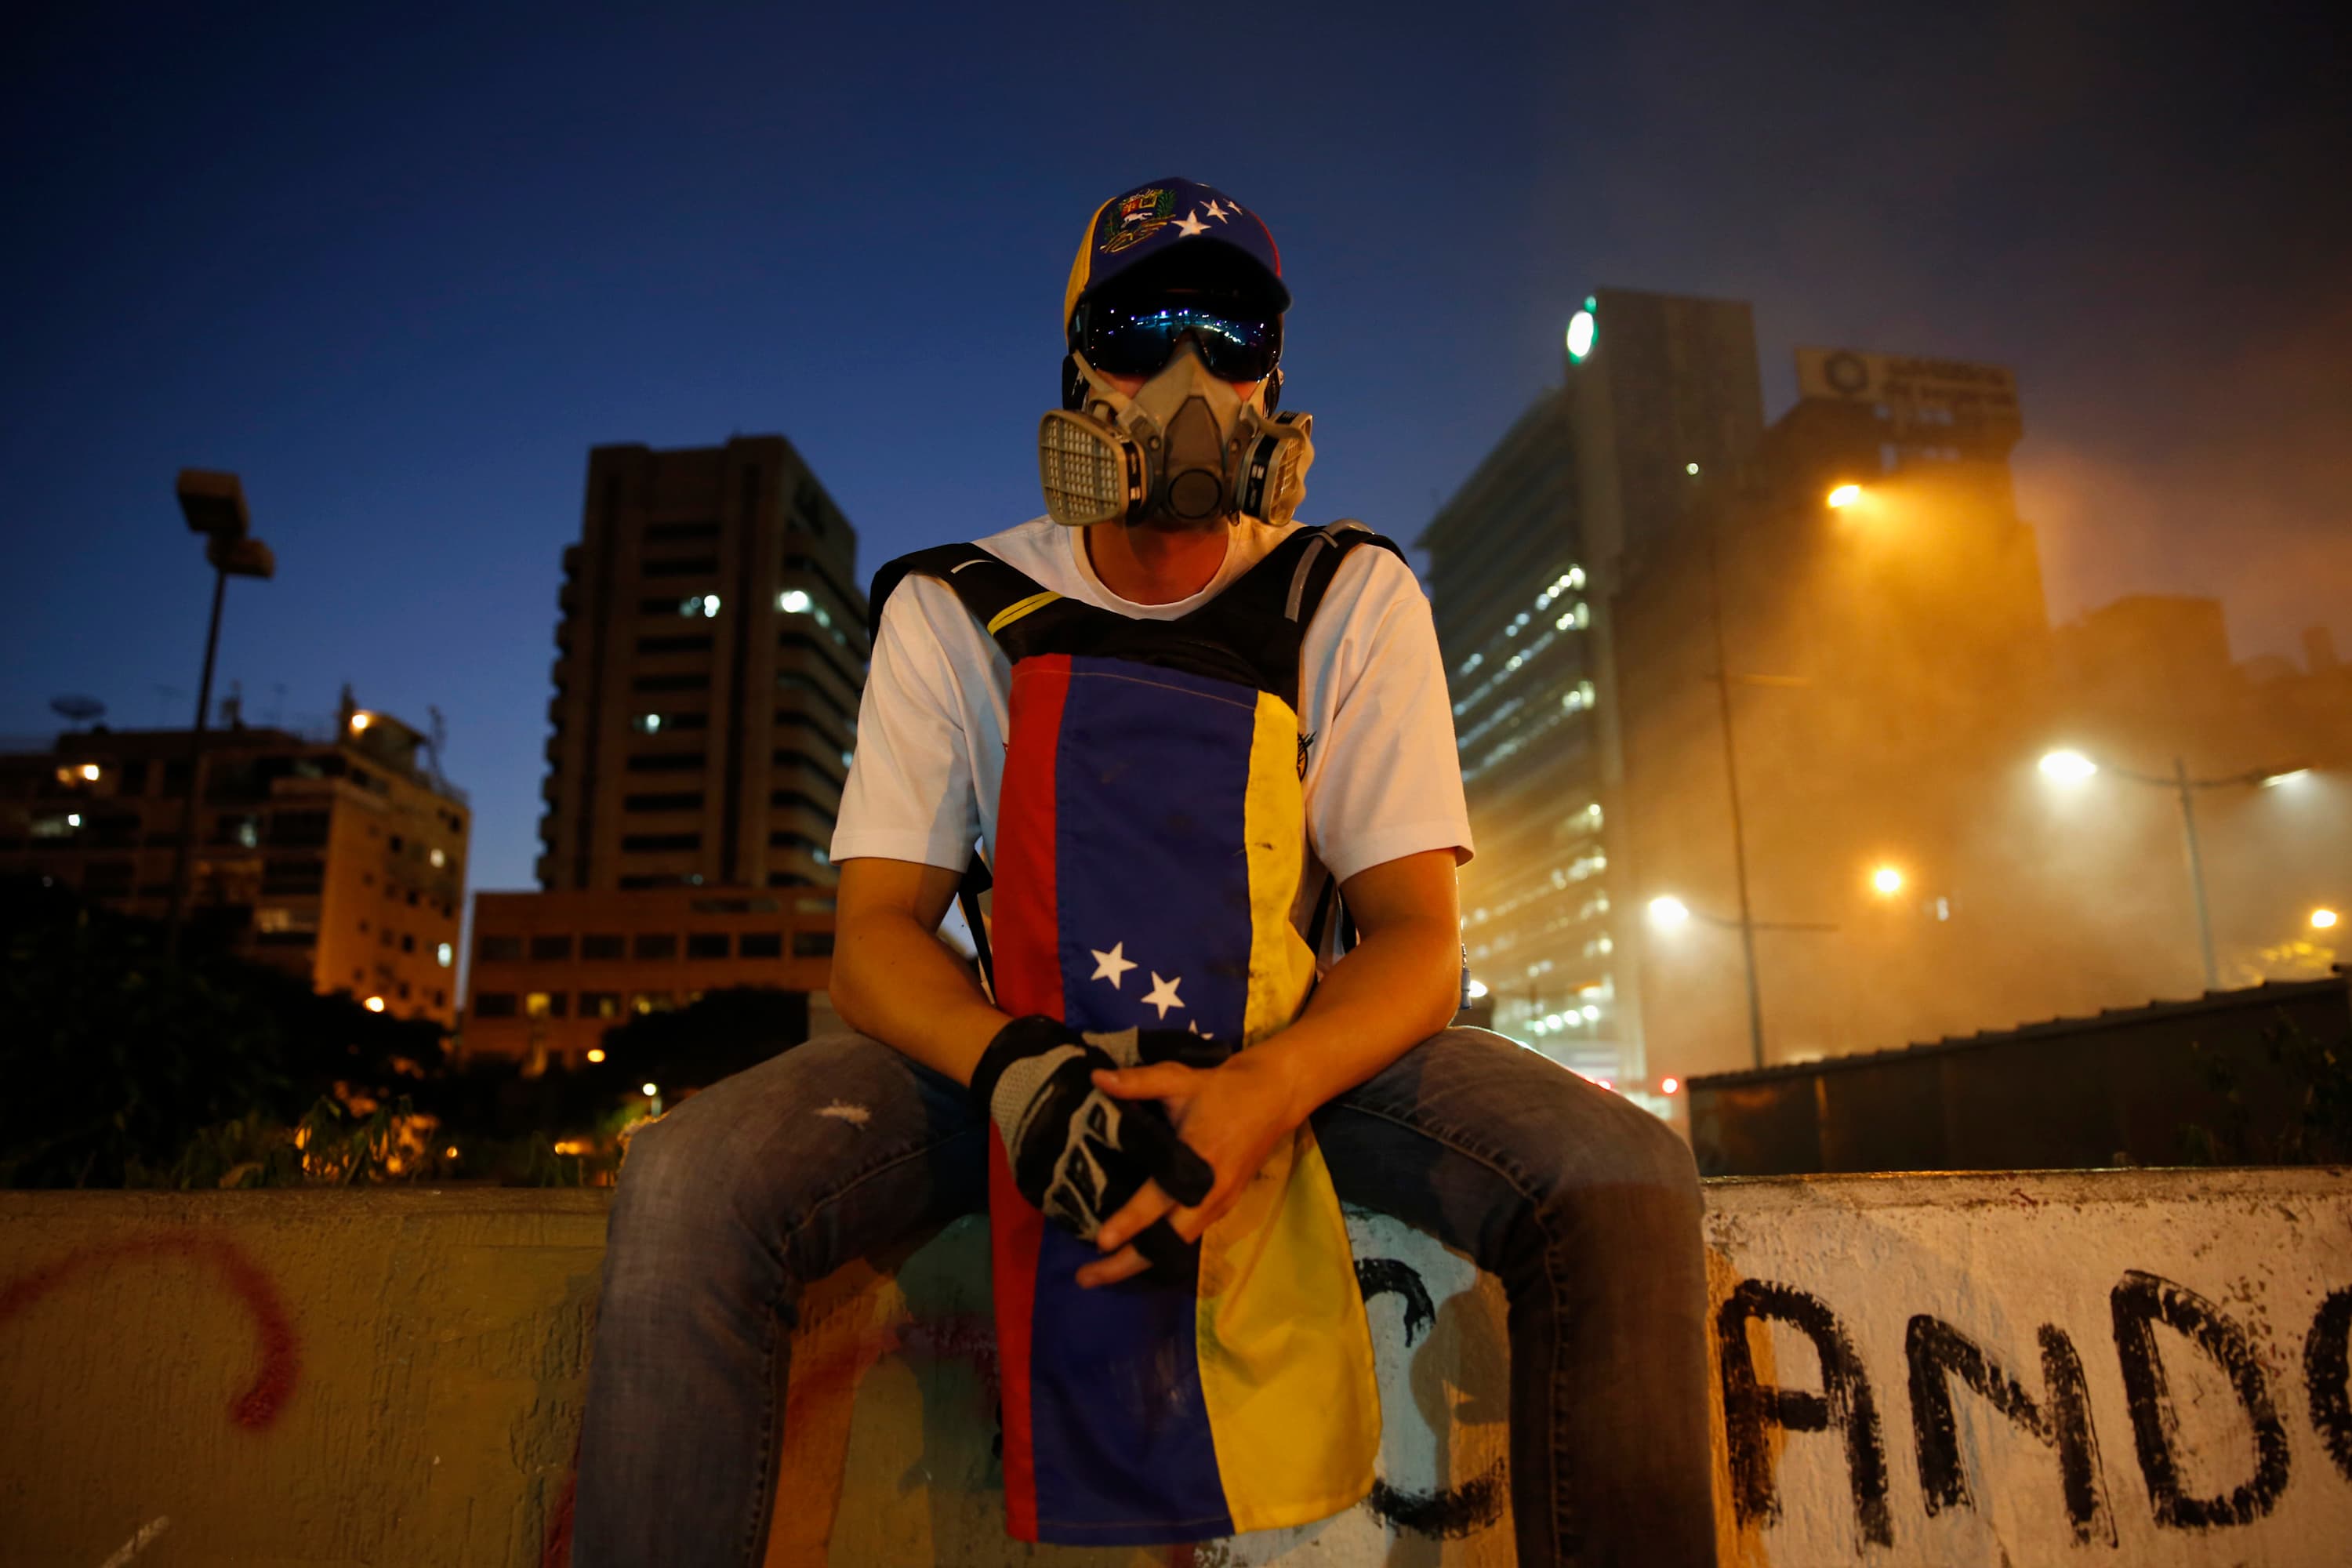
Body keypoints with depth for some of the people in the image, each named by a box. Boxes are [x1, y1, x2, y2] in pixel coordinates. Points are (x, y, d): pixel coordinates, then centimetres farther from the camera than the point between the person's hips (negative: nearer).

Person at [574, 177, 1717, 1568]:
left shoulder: (1355, 602, -4)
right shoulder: (956, 612, -4)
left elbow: (1417, 936, -11)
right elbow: (877, 931, -9)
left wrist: (1264, 1088, -35)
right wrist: (1017, 1070, -33)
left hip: (1289, 1042, 1)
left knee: (1625, 1175, -24)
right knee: (693, 1182, -28)